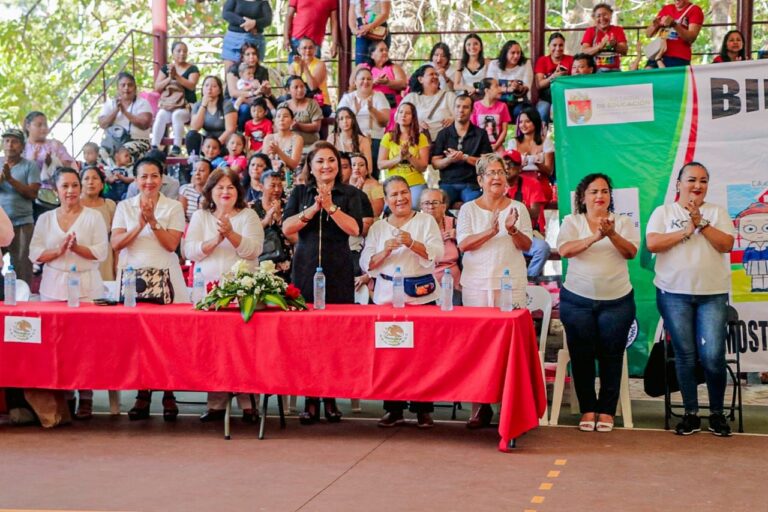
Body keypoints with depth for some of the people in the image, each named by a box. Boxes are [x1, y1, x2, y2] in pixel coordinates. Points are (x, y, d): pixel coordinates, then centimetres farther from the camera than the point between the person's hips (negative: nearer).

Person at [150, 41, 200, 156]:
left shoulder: (192, 69, 6)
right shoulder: (165, 68, 14)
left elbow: (192, 85, -11)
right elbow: (157, 87, 5)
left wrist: (176, 76, -18)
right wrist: (169, 78, -10)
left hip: (187, 106, -2)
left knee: (177, 115, -36)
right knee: (160, 115, -30)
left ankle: (176, 148, -39)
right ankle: (154, 147, -35)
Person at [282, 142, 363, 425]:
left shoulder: (349, 193, 8)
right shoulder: (300, 192, 12)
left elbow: (355, 229, -5)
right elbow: (286, 228, 0)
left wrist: (331, 207, -12)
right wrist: (312, 209, -11)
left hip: (338, 272, -1)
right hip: (305, 269, 1)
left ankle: (331, 397, 7)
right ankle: (310, 399, 5)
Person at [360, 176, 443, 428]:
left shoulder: (426, 221, 9)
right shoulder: (377, 228, 14)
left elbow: (437, 253, -3)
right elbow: (367, 263, 7)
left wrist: (412, 243, -17)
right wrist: (386, 250, -10)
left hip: (421, 295, -1)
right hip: (387, 296, 2)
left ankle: (423, 409, 2)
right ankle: (393, 409, 6)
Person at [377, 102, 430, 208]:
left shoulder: (421, 138, 4)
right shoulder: (388, 137, 6)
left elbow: (423, 167, -1)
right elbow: (380, 165, 1)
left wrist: (409, 156, -17)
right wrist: (399, 158, -14)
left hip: (416, 185, 0)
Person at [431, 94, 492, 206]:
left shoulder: (481, 134, 9)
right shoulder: (443, 134, 12)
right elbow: (435, 163, 8)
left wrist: (464, 157, -9)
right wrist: (449, 159, -12)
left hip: (471, 184, -1)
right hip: (447, 183, 1)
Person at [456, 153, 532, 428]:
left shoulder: (518, 208, 10)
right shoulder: (468, 209, 8)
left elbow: (527, 245, 5)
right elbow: (463, 244, -4)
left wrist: (512, 230, -15)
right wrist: (491, 232, -18)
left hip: (511, 284, 0)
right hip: (477, 284, 0)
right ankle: (480, 405, 3)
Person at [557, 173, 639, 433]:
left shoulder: (623, 222, 8)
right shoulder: (572, 221, 5)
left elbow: (631, 252, -7)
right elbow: (565, 250, -13)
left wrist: (612, 235, -24)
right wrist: (595, 237, -26)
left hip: (616, 301, 0)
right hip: (577, 299, 0)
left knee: (611, 356, 0)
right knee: (581, 355, 1)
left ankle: (607, 410, 11)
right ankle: (587, 409, 12)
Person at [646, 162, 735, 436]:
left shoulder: (717, 212, 9)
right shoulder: (663, 212, 6)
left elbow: (726, 244, -4)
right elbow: (652, 243, -8)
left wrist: (701, 222, -13)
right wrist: (687, 231, -11)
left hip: (713, 295, 0)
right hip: (674, 294, 0)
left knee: (713, 356, -7)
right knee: (685, 355, 2)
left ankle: (717, 413, 11)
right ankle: (691, 414, 13)